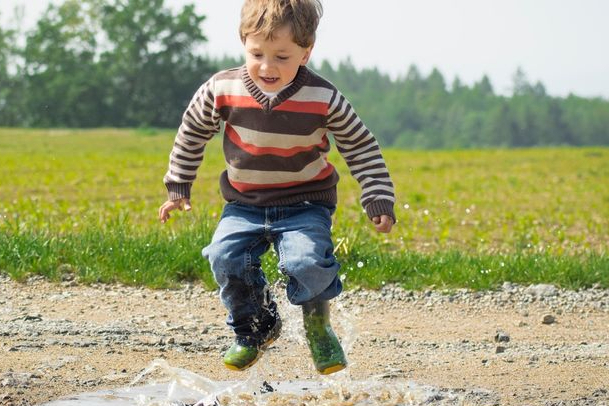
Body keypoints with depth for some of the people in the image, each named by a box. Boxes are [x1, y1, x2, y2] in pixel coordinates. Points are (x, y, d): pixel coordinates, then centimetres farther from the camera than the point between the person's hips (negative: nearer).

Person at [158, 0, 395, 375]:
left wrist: (380, 200, -6)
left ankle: (318, 327, 5)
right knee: (226, 257, -21)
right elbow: (192, 134, 6)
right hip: (245, 205, 3)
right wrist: (178, 188, 11)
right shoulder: (223, 91, -12)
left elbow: (362, 147, -3)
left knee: (307, 261, -27)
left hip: (305, 203, -2)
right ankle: (256, 329, 7)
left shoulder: (323, 99, -15)